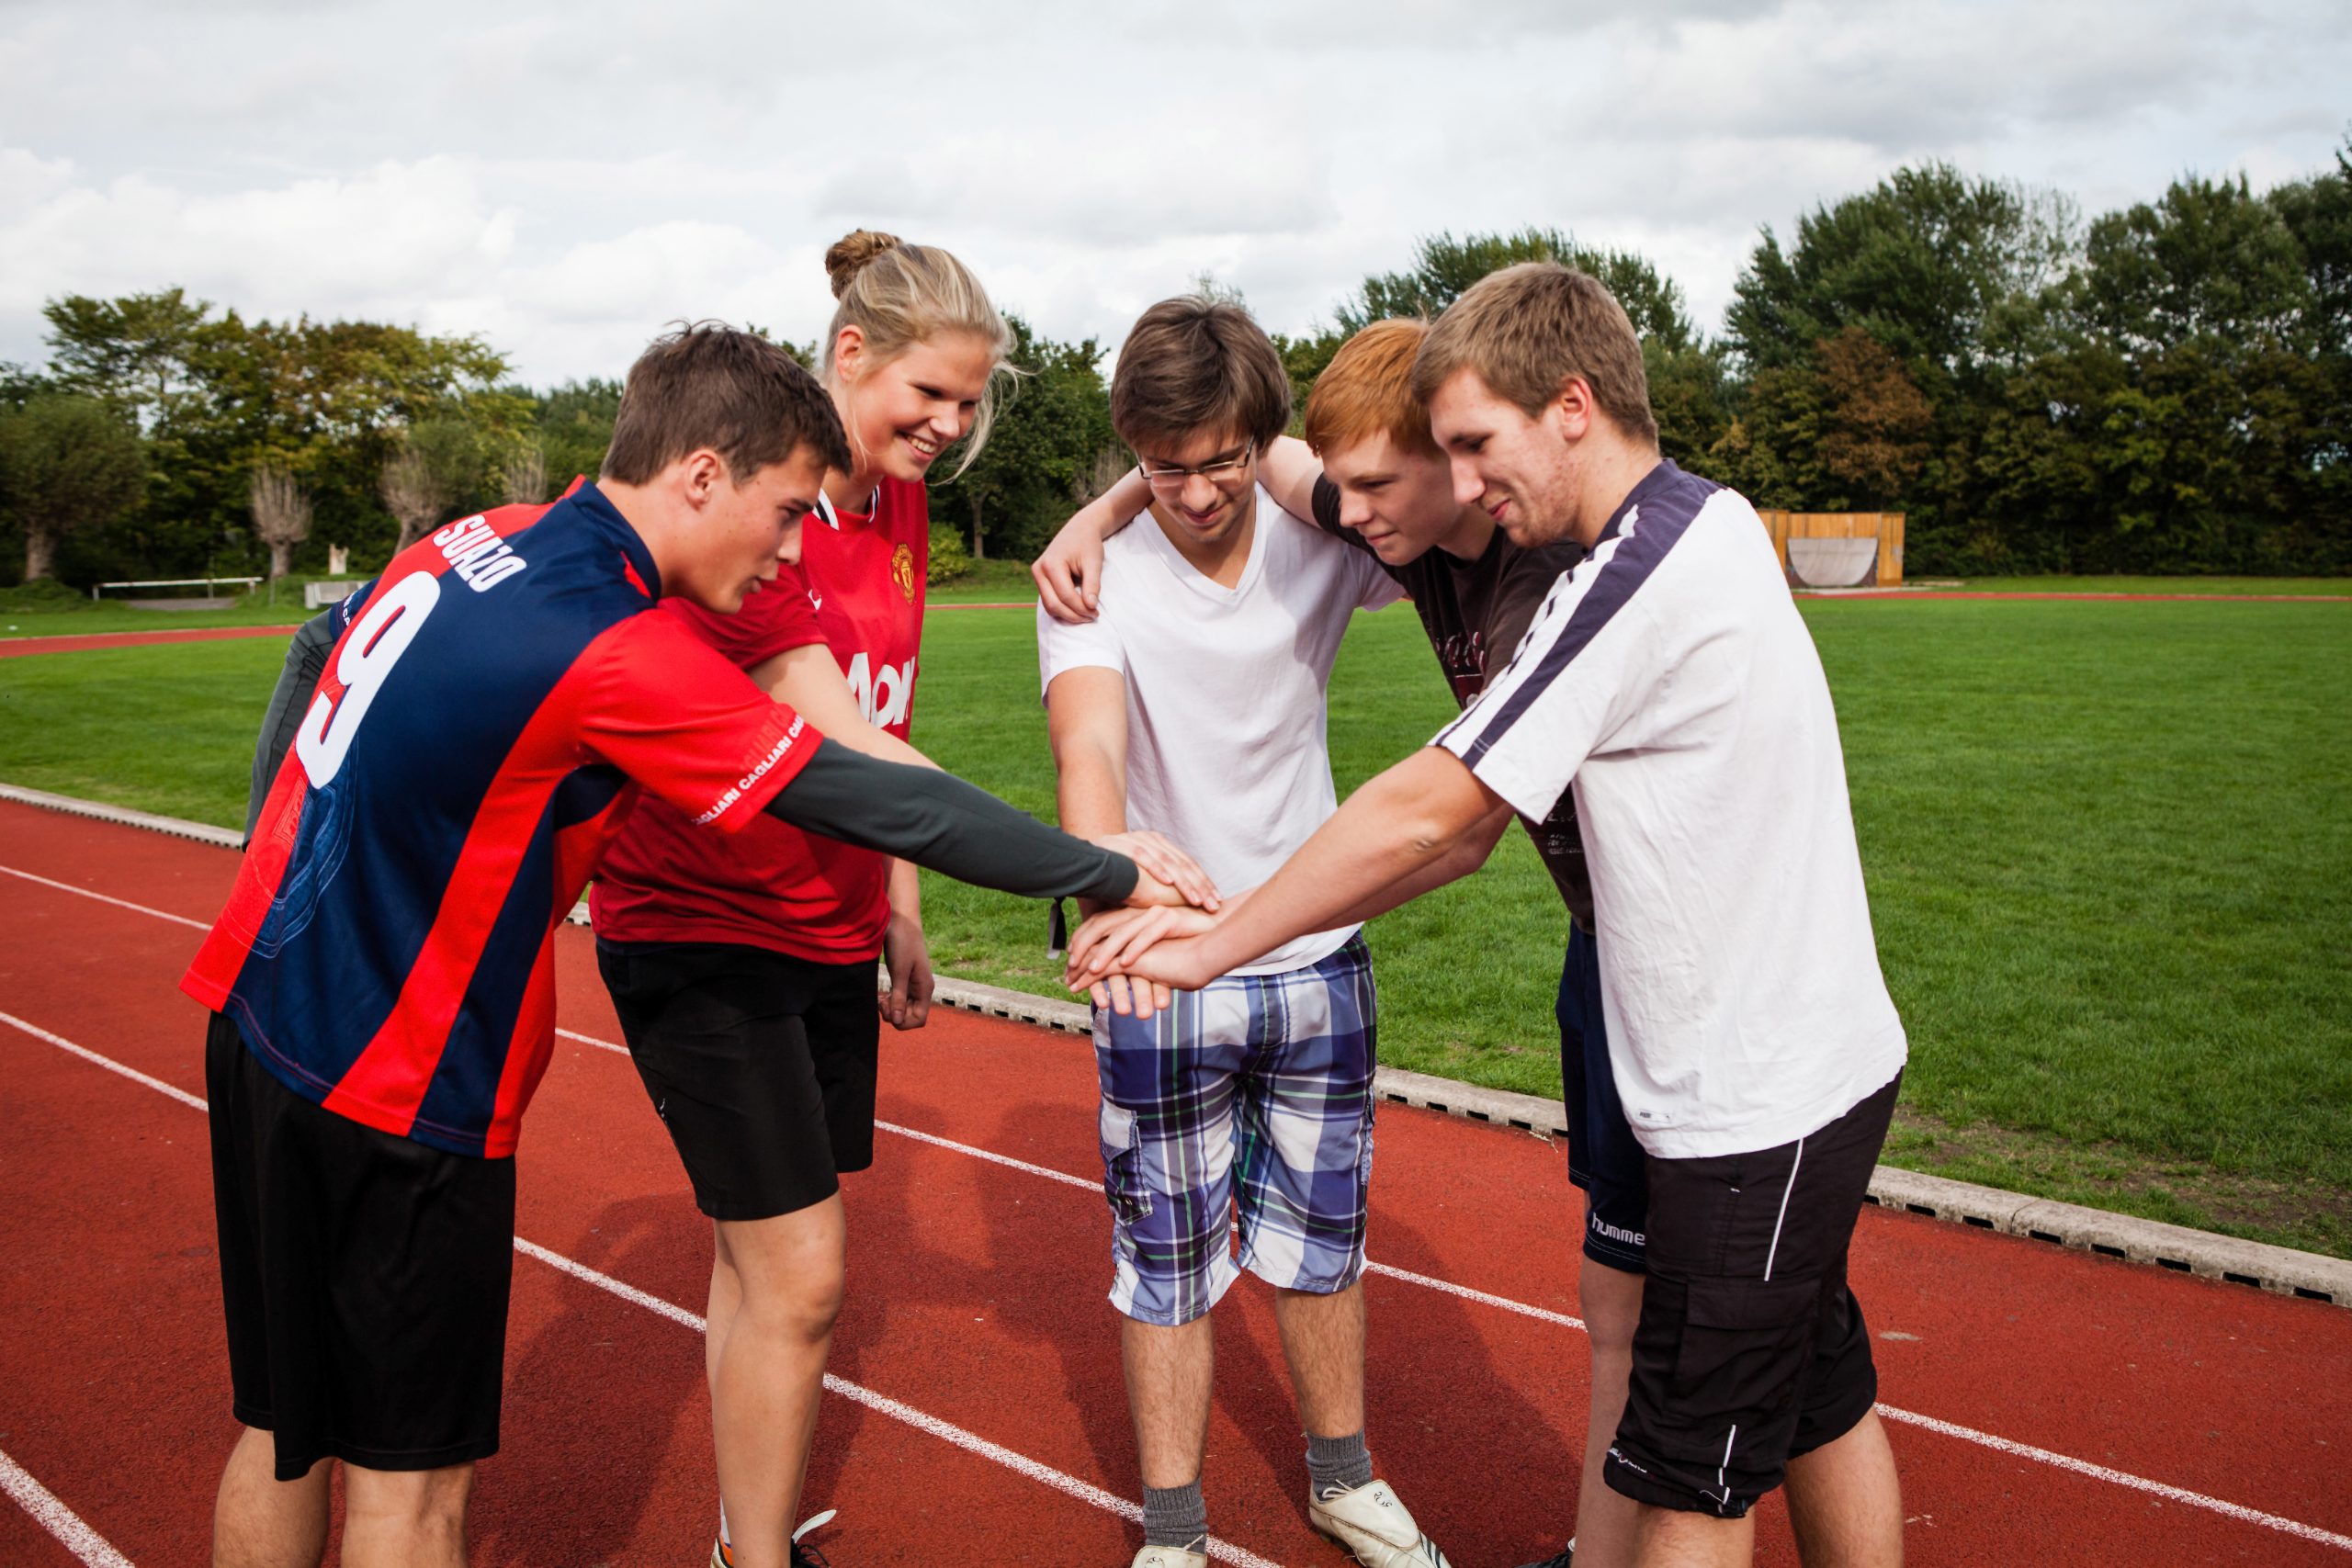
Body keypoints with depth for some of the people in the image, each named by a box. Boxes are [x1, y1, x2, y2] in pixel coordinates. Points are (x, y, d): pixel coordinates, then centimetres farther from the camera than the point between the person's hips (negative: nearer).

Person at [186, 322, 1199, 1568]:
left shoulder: (468, 541, 2)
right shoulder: (621, 656, -23)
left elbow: (319, 662, 15)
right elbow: (874, 801, -21)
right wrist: (1114, 878, -12)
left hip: (256, 1012, 8)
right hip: (397, 1093, -8)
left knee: (280, 1435, 19)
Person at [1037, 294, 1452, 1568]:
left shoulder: (1321, 543, -7)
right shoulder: (1096, 579, -16)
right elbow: (1088, 746, -33)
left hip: (1320, 960, 3)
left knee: (1322, 1239, 18)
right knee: (1168, 1261, 8)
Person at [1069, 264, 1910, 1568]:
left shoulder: (1642, 574, -23)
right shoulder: (1709, 526, 8)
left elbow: (1428, 809, -20)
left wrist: (1216, 946, -10)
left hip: (1755, 1104, -10)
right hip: (1818, 1068, 10)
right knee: (1818, 1406, 23)